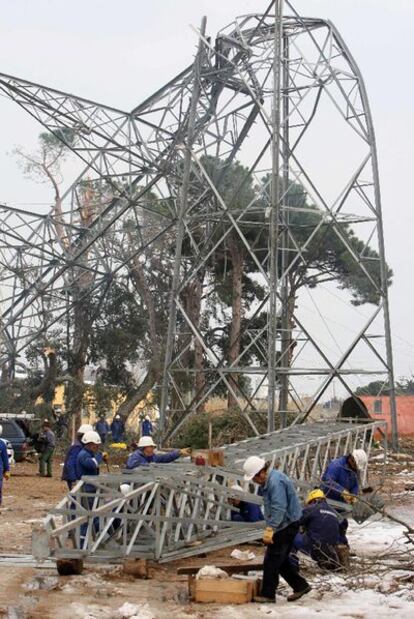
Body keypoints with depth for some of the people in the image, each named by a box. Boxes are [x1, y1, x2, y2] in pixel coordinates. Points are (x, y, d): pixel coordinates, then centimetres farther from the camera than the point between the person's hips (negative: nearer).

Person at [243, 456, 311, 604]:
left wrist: (270, 529, -26)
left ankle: (268, 594, 4)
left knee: (272, 560, -4)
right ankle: (300, 585, 21)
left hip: (287, 524, -10)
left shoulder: (276, 482, -23)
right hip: (284, 525, 10)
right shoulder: (268, 481, 10)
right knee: (281, 560, 15)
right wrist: (270, 528, 14)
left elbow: (279, 509, -27)